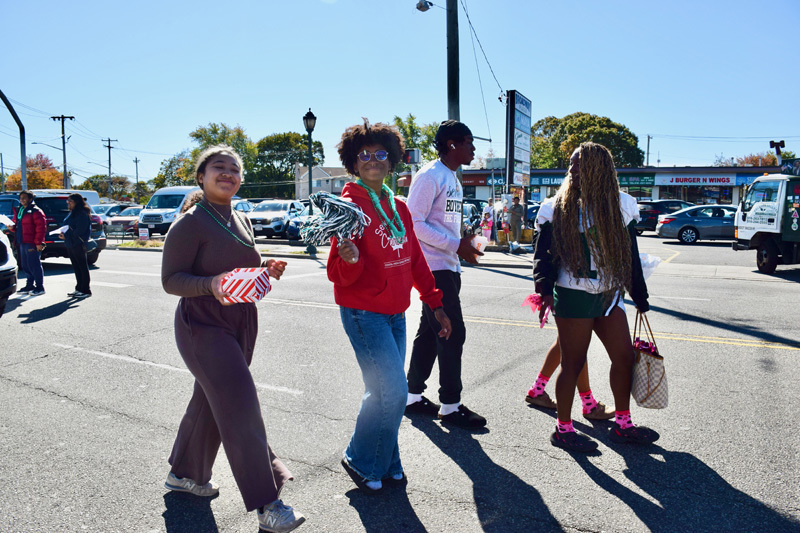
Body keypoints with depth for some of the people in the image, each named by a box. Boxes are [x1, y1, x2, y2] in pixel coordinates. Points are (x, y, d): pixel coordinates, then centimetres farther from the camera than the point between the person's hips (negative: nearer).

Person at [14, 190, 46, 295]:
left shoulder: (35, 211, -10)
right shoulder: (20, 211, 19)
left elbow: (41, 227, -16)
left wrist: (38, 242, -20)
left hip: (32, 244, -9)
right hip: (22, 243, 9)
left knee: (34, 265, -7)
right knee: (25, 265, 13)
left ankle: (39, 287, 0)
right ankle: (29, 285, 23)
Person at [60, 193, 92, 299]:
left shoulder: (82, 214, -13)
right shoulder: (72, 213, 18)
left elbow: (79, 230, -19)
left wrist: (66, 236, -15)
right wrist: (63, 234, 4)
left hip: (78, 244, -10)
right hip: (70, 244, 10)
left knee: (82, 267, -4)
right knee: (76, 267, 13)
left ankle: (85, 290, 1)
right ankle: (79, 289, 20)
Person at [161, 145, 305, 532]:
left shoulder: (240, 221, 11)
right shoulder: (190, 223, -13)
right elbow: (170, 280, -14)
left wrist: (265, 269, 0)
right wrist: (211, 284, -32)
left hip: (241, 324, 8)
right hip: (203, 327, -8)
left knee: (210, 401, 19)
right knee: (240, 409, -11)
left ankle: (184, 473, 40)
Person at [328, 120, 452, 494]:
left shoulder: (399, 208, 10)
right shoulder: (350, 205, -11)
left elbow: (415, 262, 16)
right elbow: (340, 275, -14)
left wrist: (435, 304, 16)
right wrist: (349, 258, -36)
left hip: (395, 314, 7)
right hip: (363, 312, -7)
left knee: (384, 392, 13)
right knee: (393, 392, -9)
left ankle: (385, 464, 29)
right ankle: (360, 460, 13)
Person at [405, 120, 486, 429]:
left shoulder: (453, 179, 18)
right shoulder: (430, 176, -12)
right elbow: (414, 223, -19)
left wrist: (464, 245, 7)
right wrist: (456, 245, -20)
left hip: (448, 268, 10)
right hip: (434, 267, -10)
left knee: (430, 332, 13)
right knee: (453, 333, -6)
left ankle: (413, 397, 24)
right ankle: (450, 406, 5)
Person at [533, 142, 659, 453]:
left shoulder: (619, 205, 7)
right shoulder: (558, 207, -2)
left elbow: (630, 253, 12)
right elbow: (543, 252, -4)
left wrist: (640, 297, 15)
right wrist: (544, 288, -19)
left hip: (608, 294, 5)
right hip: (572, 296, -5)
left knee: (624, 357, 11)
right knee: (573, 363, 1)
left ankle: (622, 425, 28)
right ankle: (563, 430, 16)